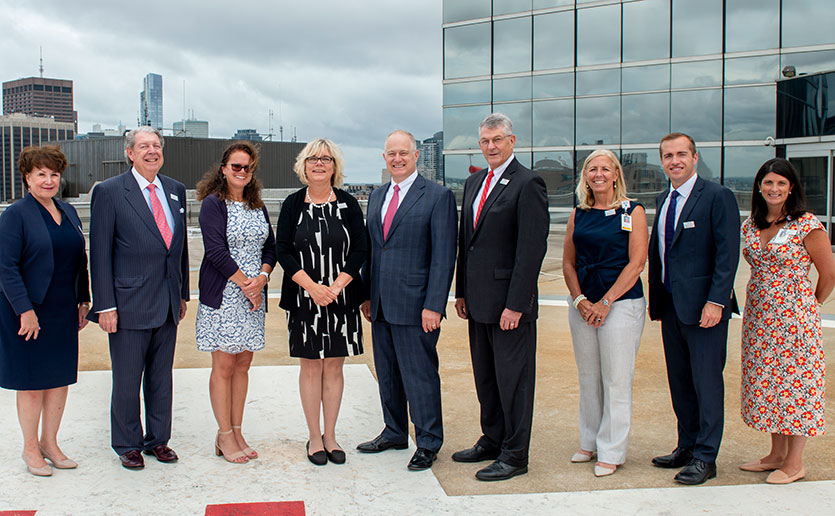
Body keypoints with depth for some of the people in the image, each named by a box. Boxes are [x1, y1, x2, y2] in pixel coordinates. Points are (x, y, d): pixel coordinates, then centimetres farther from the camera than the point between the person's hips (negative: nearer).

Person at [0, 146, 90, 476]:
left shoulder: (69, 212, 10)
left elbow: (79, 260, 16)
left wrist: (83, 301, 11)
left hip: (64, 313, 6)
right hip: (29, 312, -6)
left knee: (61, 378, 10)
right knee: (32, 382, 4)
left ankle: (50, 443, 24)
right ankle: (31, 449, 19)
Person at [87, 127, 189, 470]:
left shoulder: (176, 190, 10)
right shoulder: (108, 192, -6)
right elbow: (100, 253, -7)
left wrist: (183, 294, 14)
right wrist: (105, 305, -11)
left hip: (168, 305, 5)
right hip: (130, 305, -5)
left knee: (162, 377, 14)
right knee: (127, 380, 6)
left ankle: (158, 439, 29)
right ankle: (127, 445, 23)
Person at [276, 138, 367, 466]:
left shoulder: (347, 204, 2)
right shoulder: (293, 204, 2)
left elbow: (360, 250, -2)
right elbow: (282, 250, -3)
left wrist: (335, 287, -14)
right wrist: (312, 286, -15)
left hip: (341, 298, 1)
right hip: (303, 298, 0)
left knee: (334, 366, 6)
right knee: (310, 365, 5)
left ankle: (330, 436, 18)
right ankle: (314, 437, 17)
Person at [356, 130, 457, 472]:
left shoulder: (438, 197, -7)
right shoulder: (377, 196, 14)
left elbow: (444, 256, -11)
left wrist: (434, 305, -17)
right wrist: (367, 296, 12)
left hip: (415, 306, -6)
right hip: (381, 305, 7)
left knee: (419, 375, 1)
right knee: (387, 373, 16)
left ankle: (428, 443, 17)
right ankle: (394, 433, 33)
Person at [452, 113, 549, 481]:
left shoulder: (527, 184, -11)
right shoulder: (474, 183, 14)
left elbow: (532, 249, -16)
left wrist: (515, 305, -19)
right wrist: (462, 292, 14)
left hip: (510, 302, -8)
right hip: (479, 300, 8)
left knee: (513, 380, 2)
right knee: (485, 378, 17)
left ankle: (515, 456, 14)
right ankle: (491, 441, 32)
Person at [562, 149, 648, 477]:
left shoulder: (632, 212, -3)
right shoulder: (579, 214, 10)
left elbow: (636, 263, -9)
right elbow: (568, 262, 10)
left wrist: (606, 302, -13)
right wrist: (580, 300, -4)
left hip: (621, 303, -4)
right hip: (582, 304, 5)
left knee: (616, 380, -1)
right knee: (588, 378, 12)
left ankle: (611, 452, 11)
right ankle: (590, 441, 26)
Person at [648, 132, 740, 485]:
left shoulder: (717, 197, -8)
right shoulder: (663, 200, 14)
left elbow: (727, 253, -13)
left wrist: (716, 301, -19)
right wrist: (656, 298, 13)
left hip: (703, 306, -7)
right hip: (670, 304, 7)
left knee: (706, 382, 0)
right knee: (679, 381, 14)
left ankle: (705, 457, 9)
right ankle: (687, 447, 26)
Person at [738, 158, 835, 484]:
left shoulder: (807, 225, -10)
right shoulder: (751, 225, 8)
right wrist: (762, 302, 13)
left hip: (793, 316, -6)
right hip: (759, 316, 6)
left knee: (794, 380, 1)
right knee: (767, 382, 11)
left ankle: (794, 463, 11)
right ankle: (777, 454, 23)